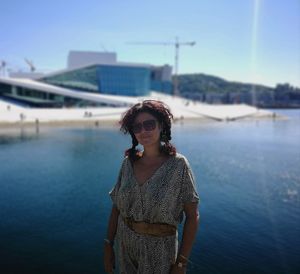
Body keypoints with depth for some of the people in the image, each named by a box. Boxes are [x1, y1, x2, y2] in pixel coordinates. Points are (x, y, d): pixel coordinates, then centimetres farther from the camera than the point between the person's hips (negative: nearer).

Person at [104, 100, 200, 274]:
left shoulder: (178, 164, -15)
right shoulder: (128, 163, -4)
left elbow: (193, 216, -12)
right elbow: (117, 208, 3)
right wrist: (108, 245, 2)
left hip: (160, 250, -3)